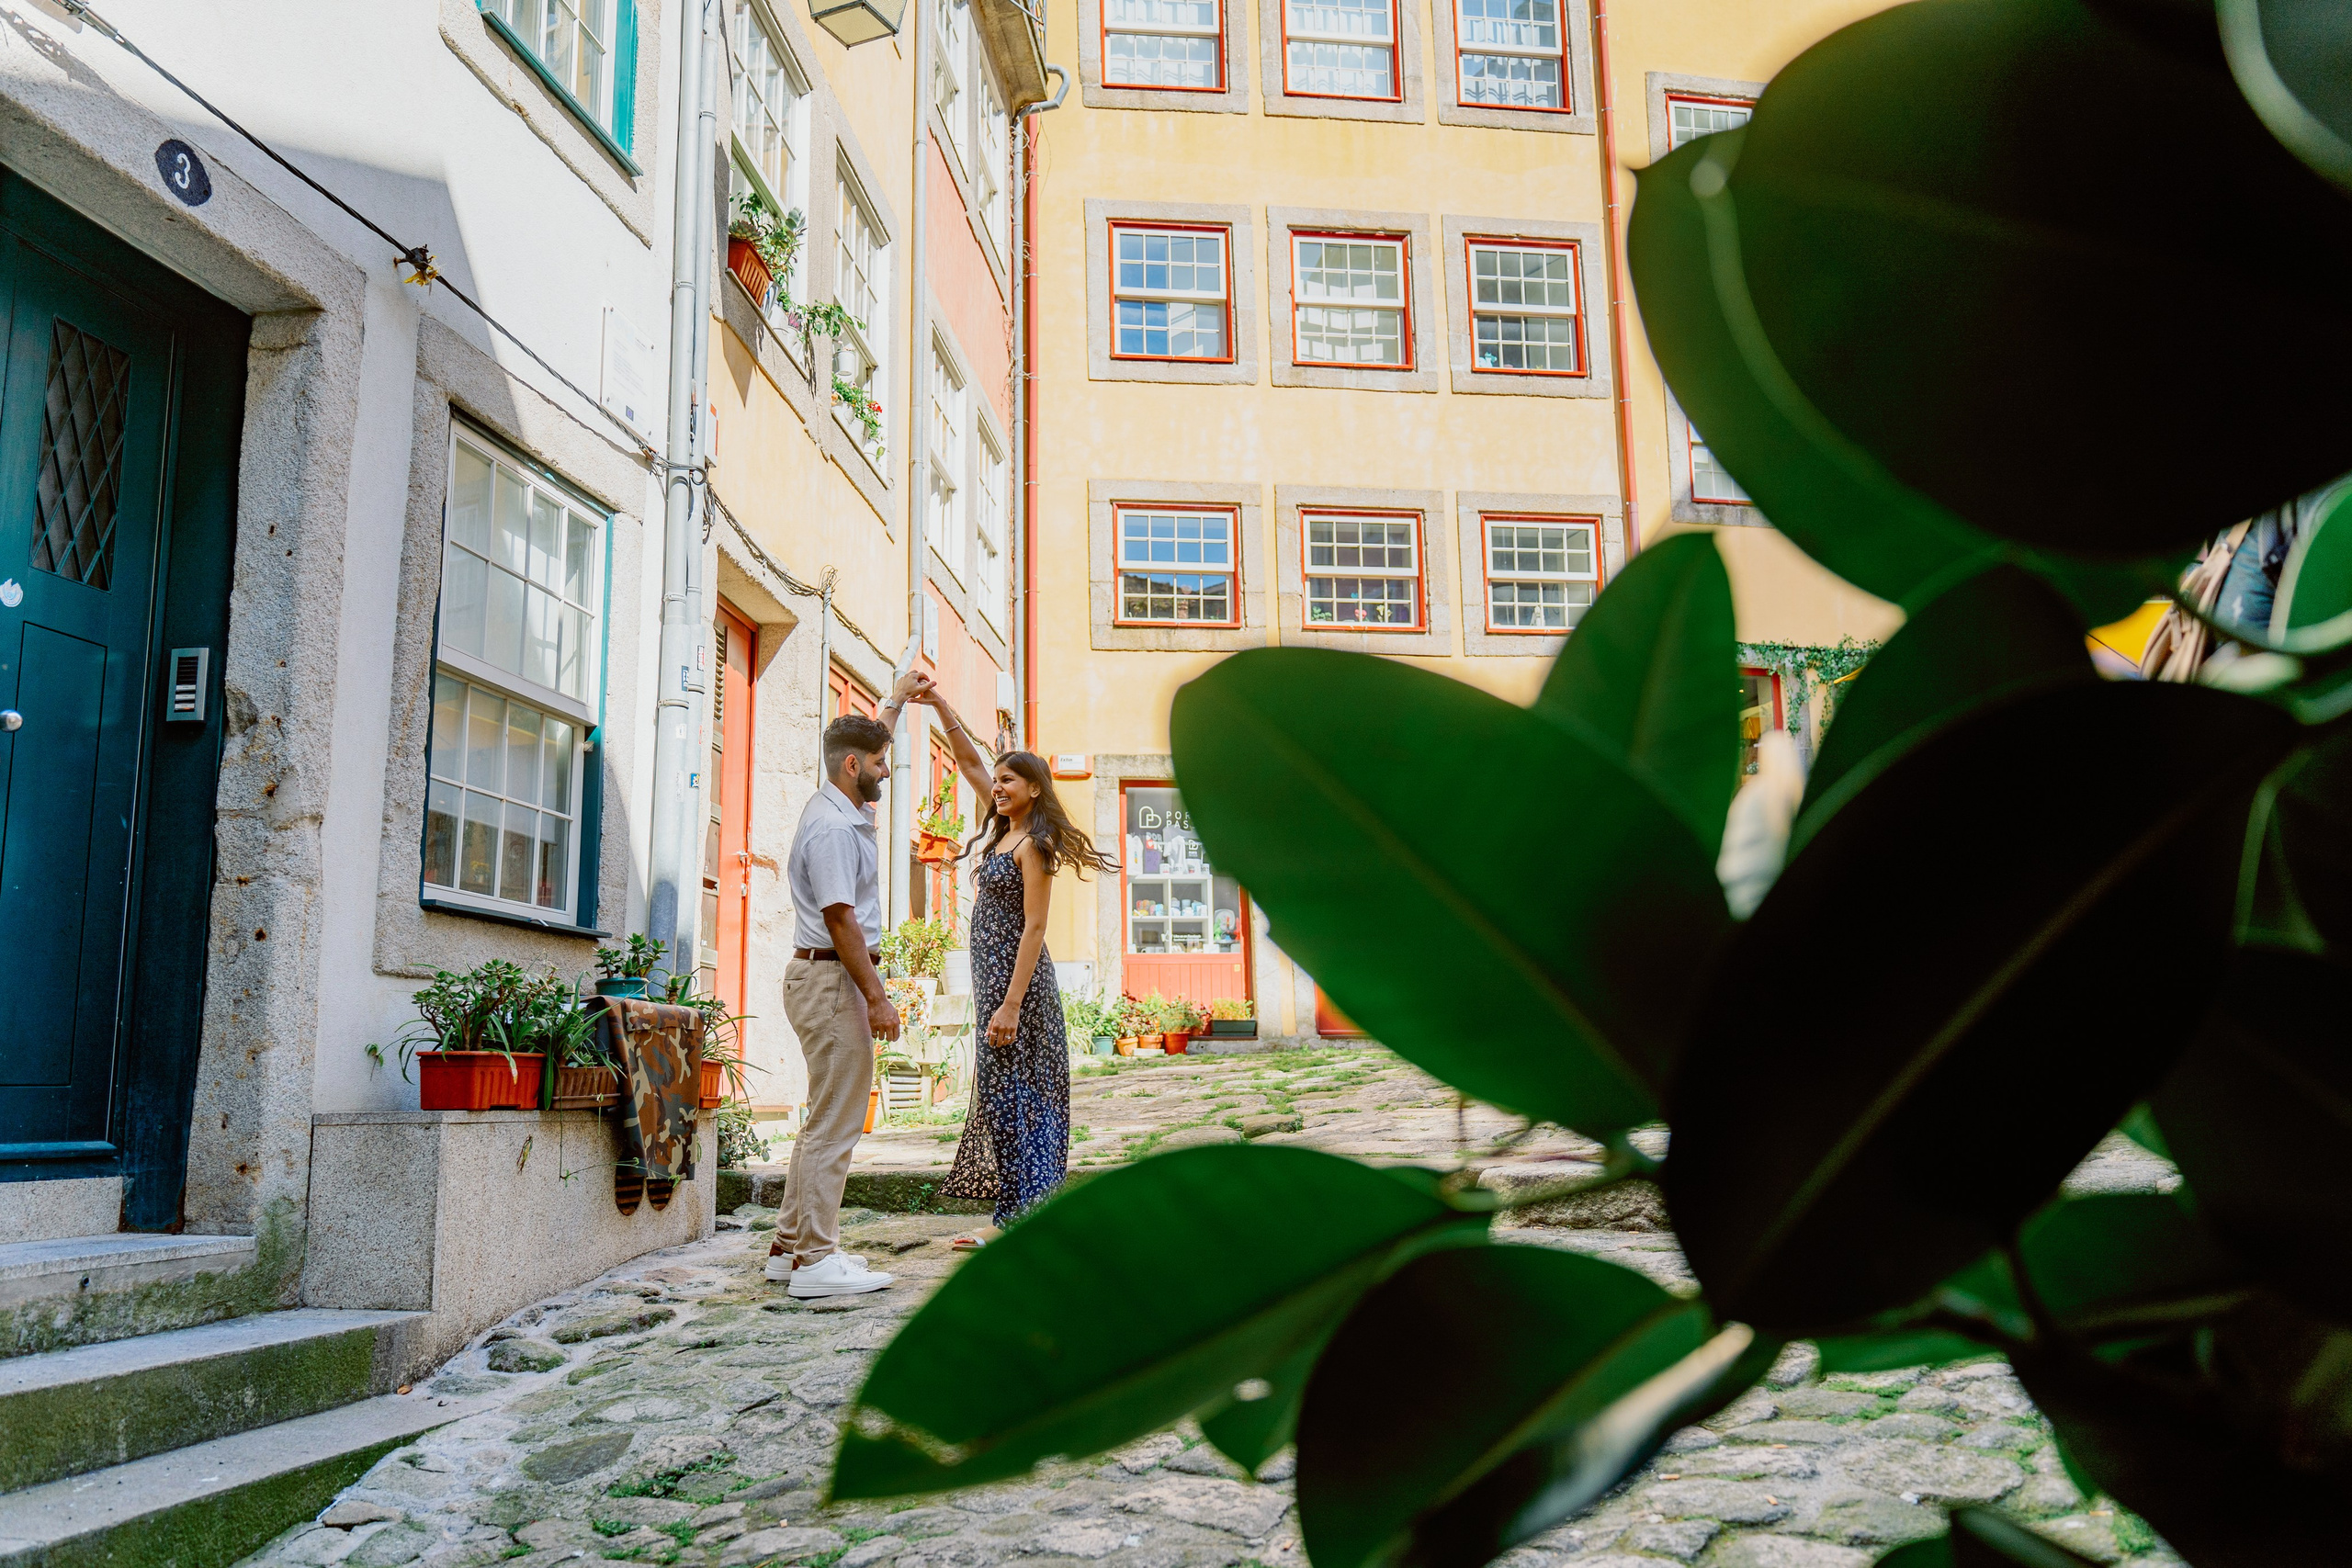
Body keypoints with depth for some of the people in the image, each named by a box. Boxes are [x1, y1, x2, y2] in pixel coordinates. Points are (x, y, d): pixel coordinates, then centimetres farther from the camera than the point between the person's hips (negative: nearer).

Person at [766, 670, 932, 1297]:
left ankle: (791, 1246, 20)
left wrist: (898, 698, 43)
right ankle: (815, 1261, -6)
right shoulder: (832, 828, -17)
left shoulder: (842, 806, 14)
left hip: (827, 976, 11)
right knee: (834, 1123, -9)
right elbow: (840, 920, -21)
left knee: (826, 1121, 14)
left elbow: (866, 744, 35)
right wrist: (877, 998, -21)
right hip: (833, 978, -11)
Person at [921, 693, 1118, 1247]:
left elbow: (1033, 928, -19)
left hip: (1016, 977, -9)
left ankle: (1024, 1220, -2)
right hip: (992, 974, 9)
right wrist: (940, 705, 12)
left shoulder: (1033, 845, -13)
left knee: (1013, 1094, -6)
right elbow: (968, 761, 19)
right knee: (1000, 1093, 11)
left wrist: (1011, 1004, -22)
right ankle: (1013, 1217, 17)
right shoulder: (1006, 827, 11)